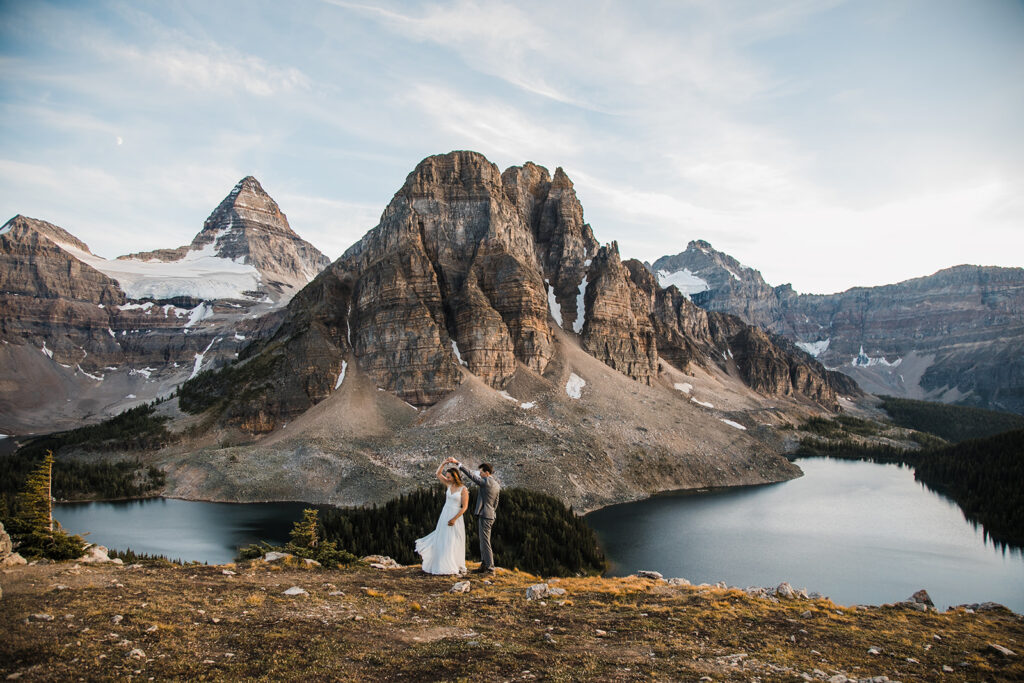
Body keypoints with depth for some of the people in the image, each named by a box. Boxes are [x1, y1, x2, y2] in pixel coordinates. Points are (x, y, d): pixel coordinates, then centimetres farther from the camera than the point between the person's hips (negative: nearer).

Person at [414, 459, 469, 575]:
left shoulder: (463, 489, -10)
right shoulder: (449, 485, 5)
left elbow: (464, 507, -12)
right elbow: (438, 474, 10)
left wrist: (454, 519, -17)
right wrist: (443, 464, -5)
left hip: (456, 516, -5)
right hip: (445, 514, 5)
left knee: (454, 542, 0)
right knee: (441, 539, 8)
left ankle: (456, 566, 10)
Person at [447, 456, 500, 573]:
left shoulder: (486, 482, -16)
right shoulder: (496, 484, 12)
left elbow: (471, 475, -20)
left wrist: (457, 463, -19)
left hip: (485, 516, -10)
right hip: (490, 515, 10)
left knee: (485, 542, -4)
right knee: (483, 541, 16)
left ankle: (490, 567, -1)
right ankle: (484, 565, 21)